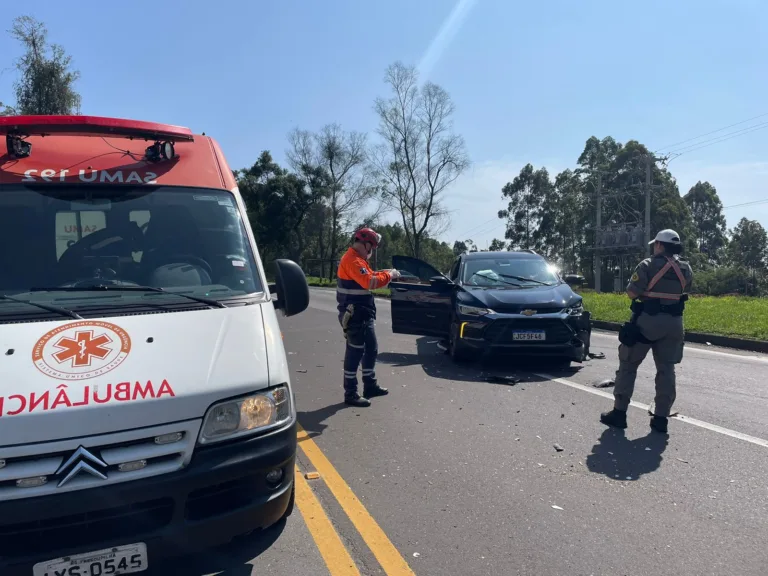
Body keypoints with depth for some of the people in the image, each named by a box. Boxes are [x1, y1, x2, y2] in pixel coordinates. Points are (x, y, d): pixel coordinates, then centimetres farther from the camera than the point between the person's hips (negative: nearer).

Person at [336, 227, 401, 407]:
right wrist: (388, 275, -17)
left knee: (371, 349, 17)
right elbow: (369, 282, -29)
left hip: (363, 314, 11)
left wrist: (386, 273, 5)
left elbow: (368, 276, 19)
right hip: (354, 315, -11)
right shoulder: (352, 260, -19)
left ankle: (370, 386, 29)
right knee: (355, 353, -5)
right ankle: (350, 394, 3)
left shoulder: (358, 259, 16)